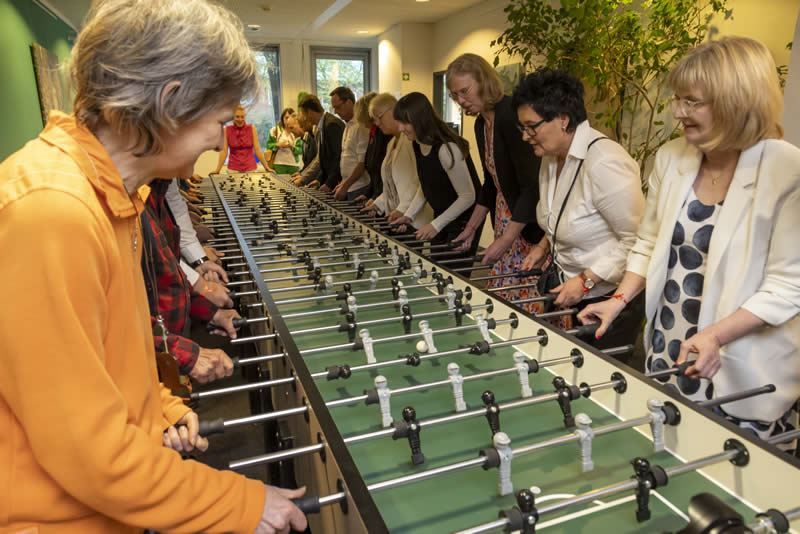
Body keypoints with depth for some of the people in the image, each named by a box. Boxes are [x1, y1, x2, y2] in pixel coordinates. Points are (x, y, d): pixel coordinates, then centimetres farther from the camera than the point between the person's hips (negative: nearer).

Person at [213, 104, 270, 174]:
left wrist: (266, 168, -6)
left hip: (250, 168, 0)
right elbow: (224, 151, -1)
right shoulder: (227, 130, 0)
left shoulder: (252, 128, 0)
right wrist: (217, 170, -8)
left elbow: (257, 149, -2)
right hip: (233, 169, 0)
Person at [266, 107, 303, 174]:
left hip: (294, 165, 0)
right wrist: (278, 145, -12)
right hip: (279, 164, 0)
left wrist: (292, 147, -18)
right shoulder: (275, 130, 7)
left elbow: (300, 150, 0)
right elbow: (269, 145, 5)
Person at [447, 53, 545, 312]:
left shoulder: (511, 115, -17)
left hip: (529, 228, -9)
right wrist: (471, 227, 18)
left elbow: (532, 186, -21)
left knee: (530, 306, -6)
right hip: (505, 221, 9)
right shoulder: (481, 124, 11)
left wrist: (506, 241, -20)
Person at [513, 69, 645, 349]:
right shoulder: (552, 158, 5)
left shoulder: (604, 163, -25)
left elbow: (638, 241, -23)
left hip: (608, 295, -8)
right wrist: (544, 246, 7)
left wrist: (586, 280, -21)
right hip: (567, 287, 8)